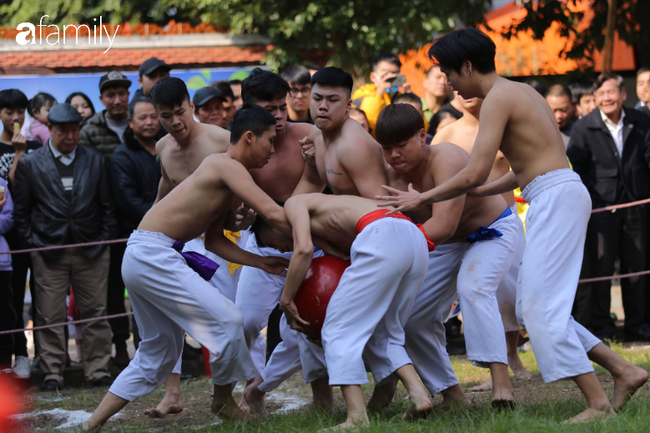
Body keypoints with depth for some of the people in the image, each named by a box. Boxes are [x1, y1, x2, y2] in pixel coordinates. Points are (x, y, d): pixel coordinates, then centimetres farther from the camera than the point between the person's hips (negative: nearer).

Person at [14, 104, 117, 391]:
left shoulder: (94, 161, 10)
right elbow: (21, 211, 5)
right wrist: (32, 244, -2)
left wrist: (104, 239, 3)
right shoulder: (30, 164, 4)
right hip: (49, 251, -2)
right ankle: (52, 373, 6)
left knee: (96, 313, 4)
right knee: (50, 316, -1)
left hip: (91, 250, 2)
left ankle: (98, 370, 11)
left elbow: (107, 205, 12)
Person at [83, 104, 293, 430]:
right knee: (226, 320, -13)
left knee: (158, 354, 17)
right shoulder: (227, 166, -13)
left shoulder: (231, 190, 17)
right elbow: (273, 213, -21)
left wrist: (261, 262, 12)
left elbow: (214, 240, 21)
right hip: (152, 254, -11)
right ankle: (223, 402, 7)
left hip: (142, 257, 11)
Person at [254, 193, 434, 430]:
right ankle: (418, 394, 2)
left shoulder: (295, 203, 16)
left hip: (384, 239, -8)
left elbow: (304, 249, -1)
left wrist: (286, 300, 4)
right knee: (383, 335, 20)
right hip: (417, 241, 9)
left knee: (339, 329, -3)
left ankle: (357, 417, -14)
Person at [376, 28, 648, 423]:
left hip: (556, 198, -10)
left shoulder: (498, 99, -10)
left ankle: (598, 404, -13)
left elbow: (475, 174, -16)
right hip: (561, 196, 10)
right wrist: (481, 192, 28)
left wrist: (423, 198, -4)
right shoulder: (522, 92, 20)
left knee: (540, 308, -10)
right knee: (533, 308, 11)